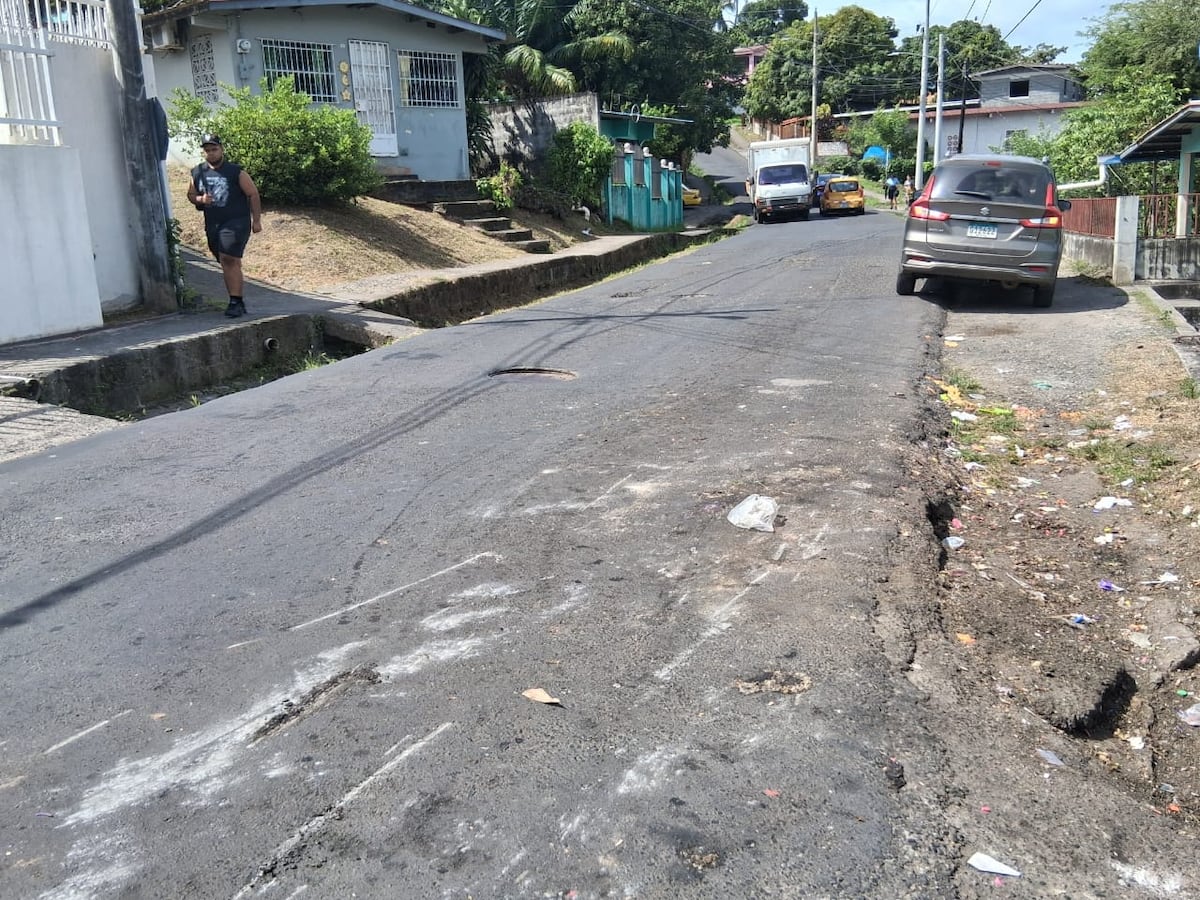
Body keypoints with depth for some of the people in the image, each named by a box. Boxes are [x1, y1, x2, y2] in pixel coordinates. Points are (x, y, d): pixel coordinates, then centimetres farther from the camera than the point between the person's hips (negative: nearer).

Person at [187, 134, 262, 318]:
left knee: (229, 260, -19)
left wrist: (256, 220, -4)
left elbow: (253, 194, -2)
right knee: (229, 263, 11)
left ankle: (235, 302, -17)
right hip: (212, 224, 6)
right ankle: (239, 302, 19)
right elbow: (191, 194, 19)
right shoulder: (198, 173, 9)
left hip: (236, 222, -6)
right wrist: (200, 199, -5)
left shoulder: (236, 172, -5)